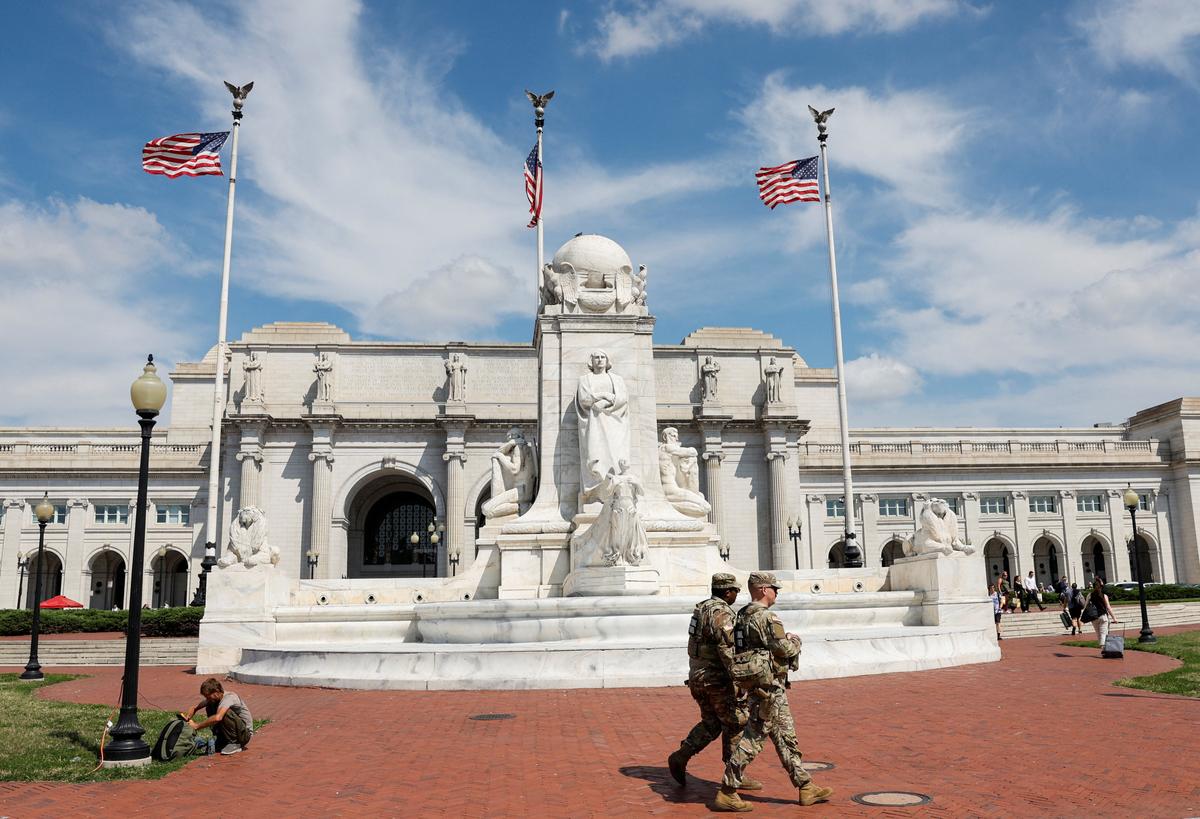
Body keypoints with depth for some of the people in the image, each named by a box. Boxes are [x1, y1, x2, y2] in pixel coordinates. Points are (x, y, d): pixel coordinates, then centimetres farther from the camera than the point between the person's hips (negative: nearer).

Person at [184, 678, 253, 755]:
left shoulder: (229, 697, -26)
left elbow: (217, 718, -41)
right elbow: (195, 707, 9)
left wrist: (196, 726, -31)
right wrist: (187, 717, -12)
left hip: (245, 733, -8)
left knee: (226, 713, -31)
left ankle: (235, 744, -15)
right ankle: (222, 741, 5)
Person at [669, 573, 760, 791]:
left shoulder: (702, 608, 13)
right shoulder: (722, 613, -17)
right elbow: (727, 649, -26)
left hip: (697, 676, 9)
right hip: (717, 678, -9)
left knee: (711, 723, 18)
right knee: (736, 723, 3)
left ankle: (680, 756, 8)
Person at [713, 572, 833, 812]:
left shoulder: (742, 616, 12)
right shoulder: (765, 617, -18)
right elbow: (785, 649, -18)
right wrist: (795, 640, 4)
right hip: (769, 687, -10)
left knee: (787, 739, 15)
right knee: (752, 740, -5)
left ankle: (807, 788, 22)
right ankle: (726, 793, -1)